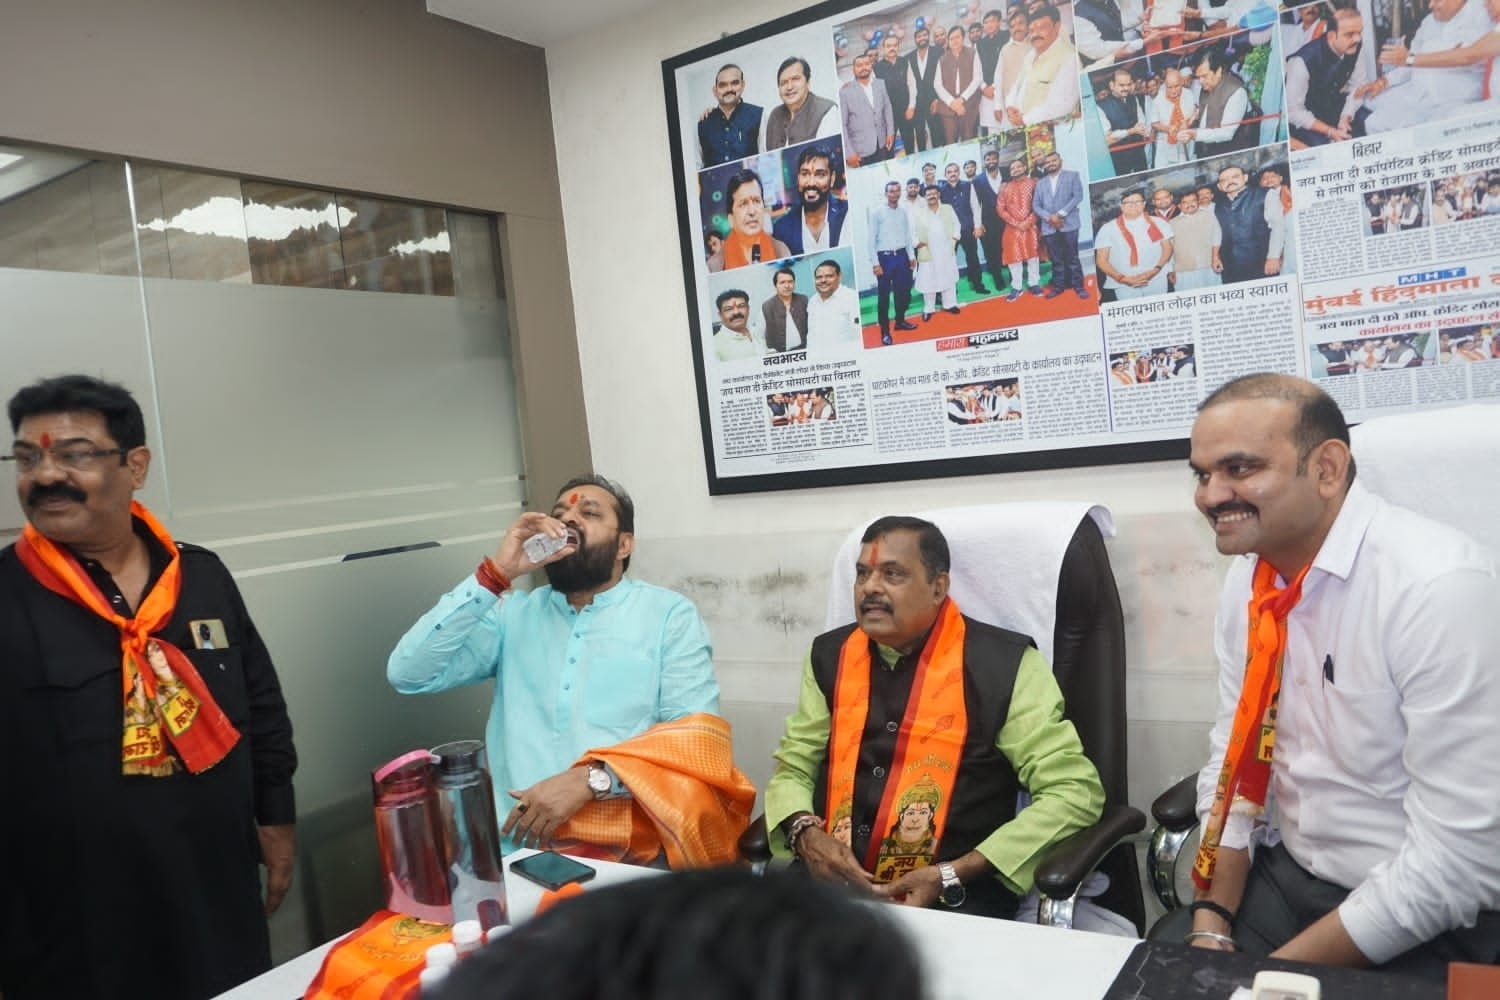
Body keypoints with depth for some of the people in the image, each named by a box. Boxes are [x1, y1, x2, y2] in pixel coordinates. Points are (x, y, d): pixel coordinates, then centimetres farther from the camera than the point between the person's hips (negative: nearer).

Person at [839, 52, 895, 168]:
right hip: (861, 151, -4)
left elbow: (887, 108, 14)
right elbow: (841, 124, -11)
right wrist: (849, 153, -14)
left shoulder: (880, 84, 3)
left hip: (883, 146, 4)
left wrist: (890, 132, 5)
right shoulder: (845, 91, -11)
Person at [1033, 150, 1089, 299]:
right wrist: (1049, 217, -8)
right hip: (1048, 226, 3)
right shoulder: (1040, 183, 19)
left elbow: (1078, 196, -4)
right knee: (1056, 259, 5)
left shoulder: (1072, 175, 9)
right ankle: (1058, 286, 11)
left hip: (1068, 223, -3)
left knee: (1072, 257, -1)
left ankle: (1078, 286, 5)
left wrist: (1060, 214, -12)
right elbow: (1035, 205, 10)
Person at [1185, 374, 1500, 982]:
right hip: (1287, 876, 6)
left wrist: (1280, 972, -18)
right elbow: (1236, 759, 6)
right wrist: (1212, 926, -4)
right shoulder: (1246, 581, -1)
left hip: (1431, 927, -5)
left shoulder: (1438, 586, -23)